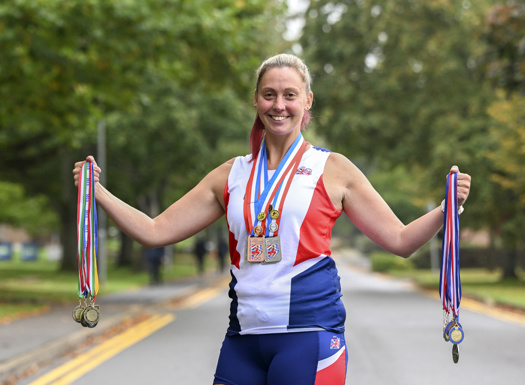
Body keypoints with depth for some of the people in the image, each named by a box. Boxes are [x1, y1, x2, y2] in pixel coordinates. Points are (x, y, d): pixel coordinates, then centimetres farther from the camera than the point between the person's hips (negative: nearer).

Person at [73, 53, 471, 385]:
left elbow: (400, 240, 3)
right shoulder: (232, 175, 12)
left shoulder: (331, 169, 4)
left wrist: (447, 208, -13)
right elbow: (155, 231, 13)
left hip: (310, 333, -3)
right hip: (244, 336, 3)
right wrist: (97, 191, 6)